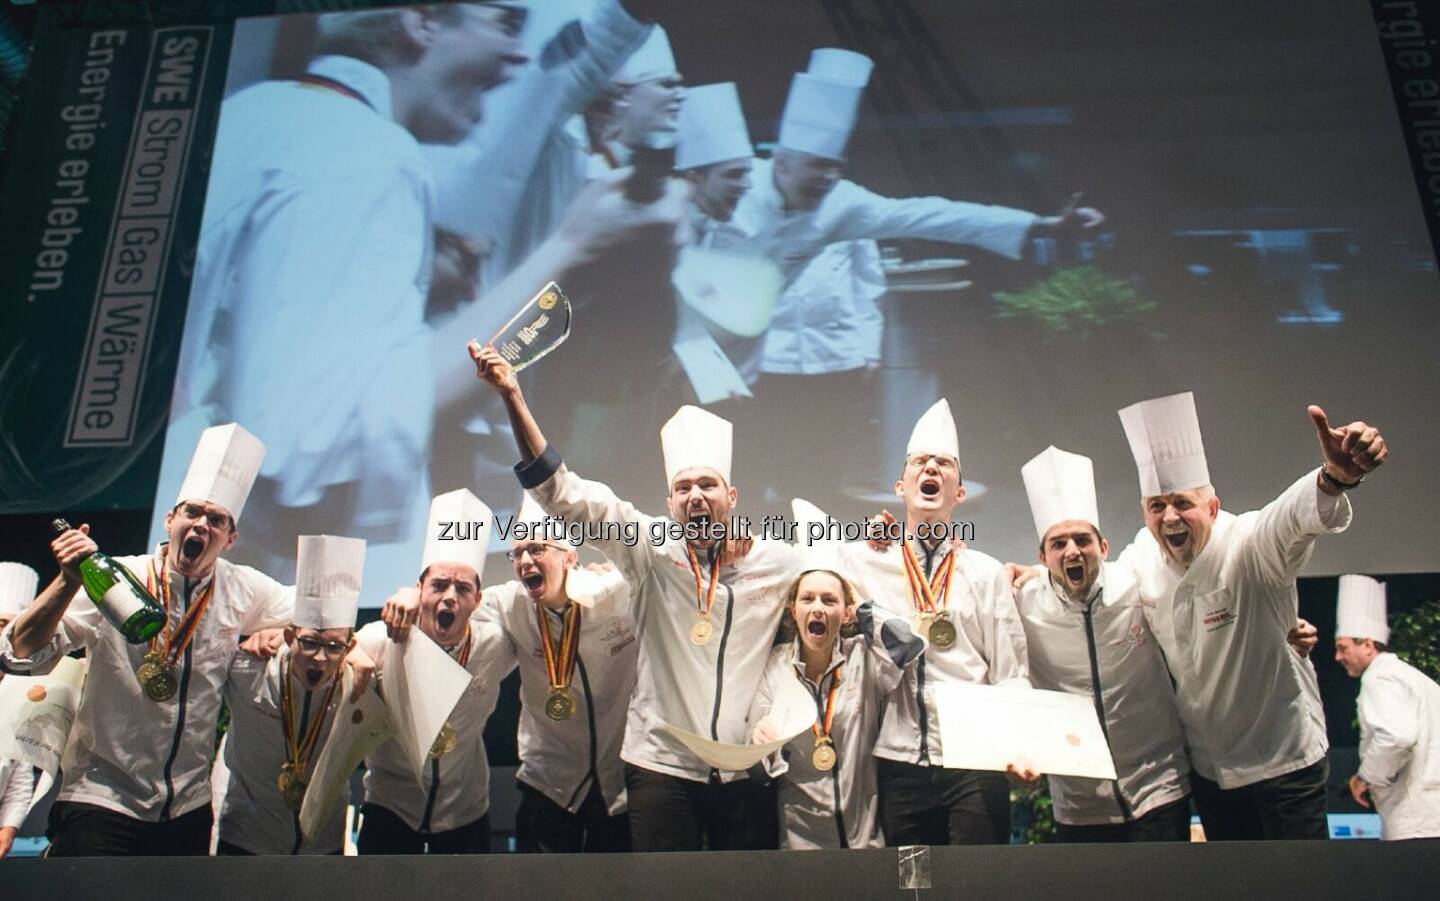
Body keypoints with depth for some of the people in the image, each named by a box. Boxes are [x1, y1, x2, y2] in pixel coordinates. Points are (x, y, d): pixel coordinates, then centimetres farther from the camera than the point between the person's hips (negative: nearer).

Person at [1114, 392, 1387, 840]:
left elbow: (1294, 514, -45)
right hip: (1207, 766, 5)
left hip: (1283, 759, -5)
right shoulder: (1140, 559, -7)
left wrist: (1335, 476, -67)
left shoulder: (1248, 547, -23)